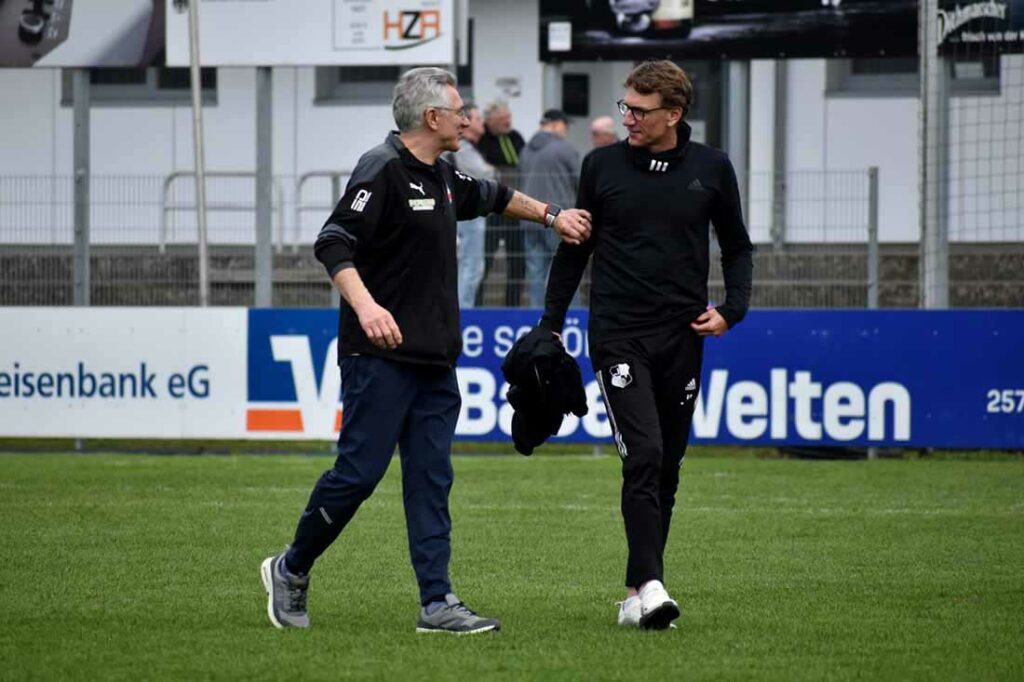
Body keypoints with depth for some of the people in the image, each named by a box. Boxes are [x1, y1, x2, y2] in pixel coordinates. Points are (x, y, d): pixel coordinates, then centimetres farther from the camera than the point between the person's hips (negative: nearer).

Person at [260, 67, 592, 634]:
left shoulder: (441, 177, 15)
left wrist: (550, 215, 41)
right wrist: (365, 305, -36)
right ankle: (291, 571, 11)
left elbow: (490, 196, 38)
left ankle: (438, 604, 1)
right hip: (380, 356, -9)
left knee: (431, 481, 3)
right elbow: (333, 243, -23)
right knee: (359, 471, -7)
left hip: (435, 360, 9)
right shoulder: (382, 171, -13)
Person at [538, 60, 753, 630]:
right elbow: (575, 248, 11)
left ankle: (638, 594, 15)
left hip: (683, 337, 2)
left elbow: (737, 246, 15)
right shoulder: (603, 165, 2)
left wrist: (732, 309, 0)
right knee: (644, 454, -17)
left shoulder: (711, 169, 4)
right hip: (619, 333, -2)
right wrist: (551, 326, 10)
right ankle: (650, 585, -22)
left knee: (667, 468, 6)